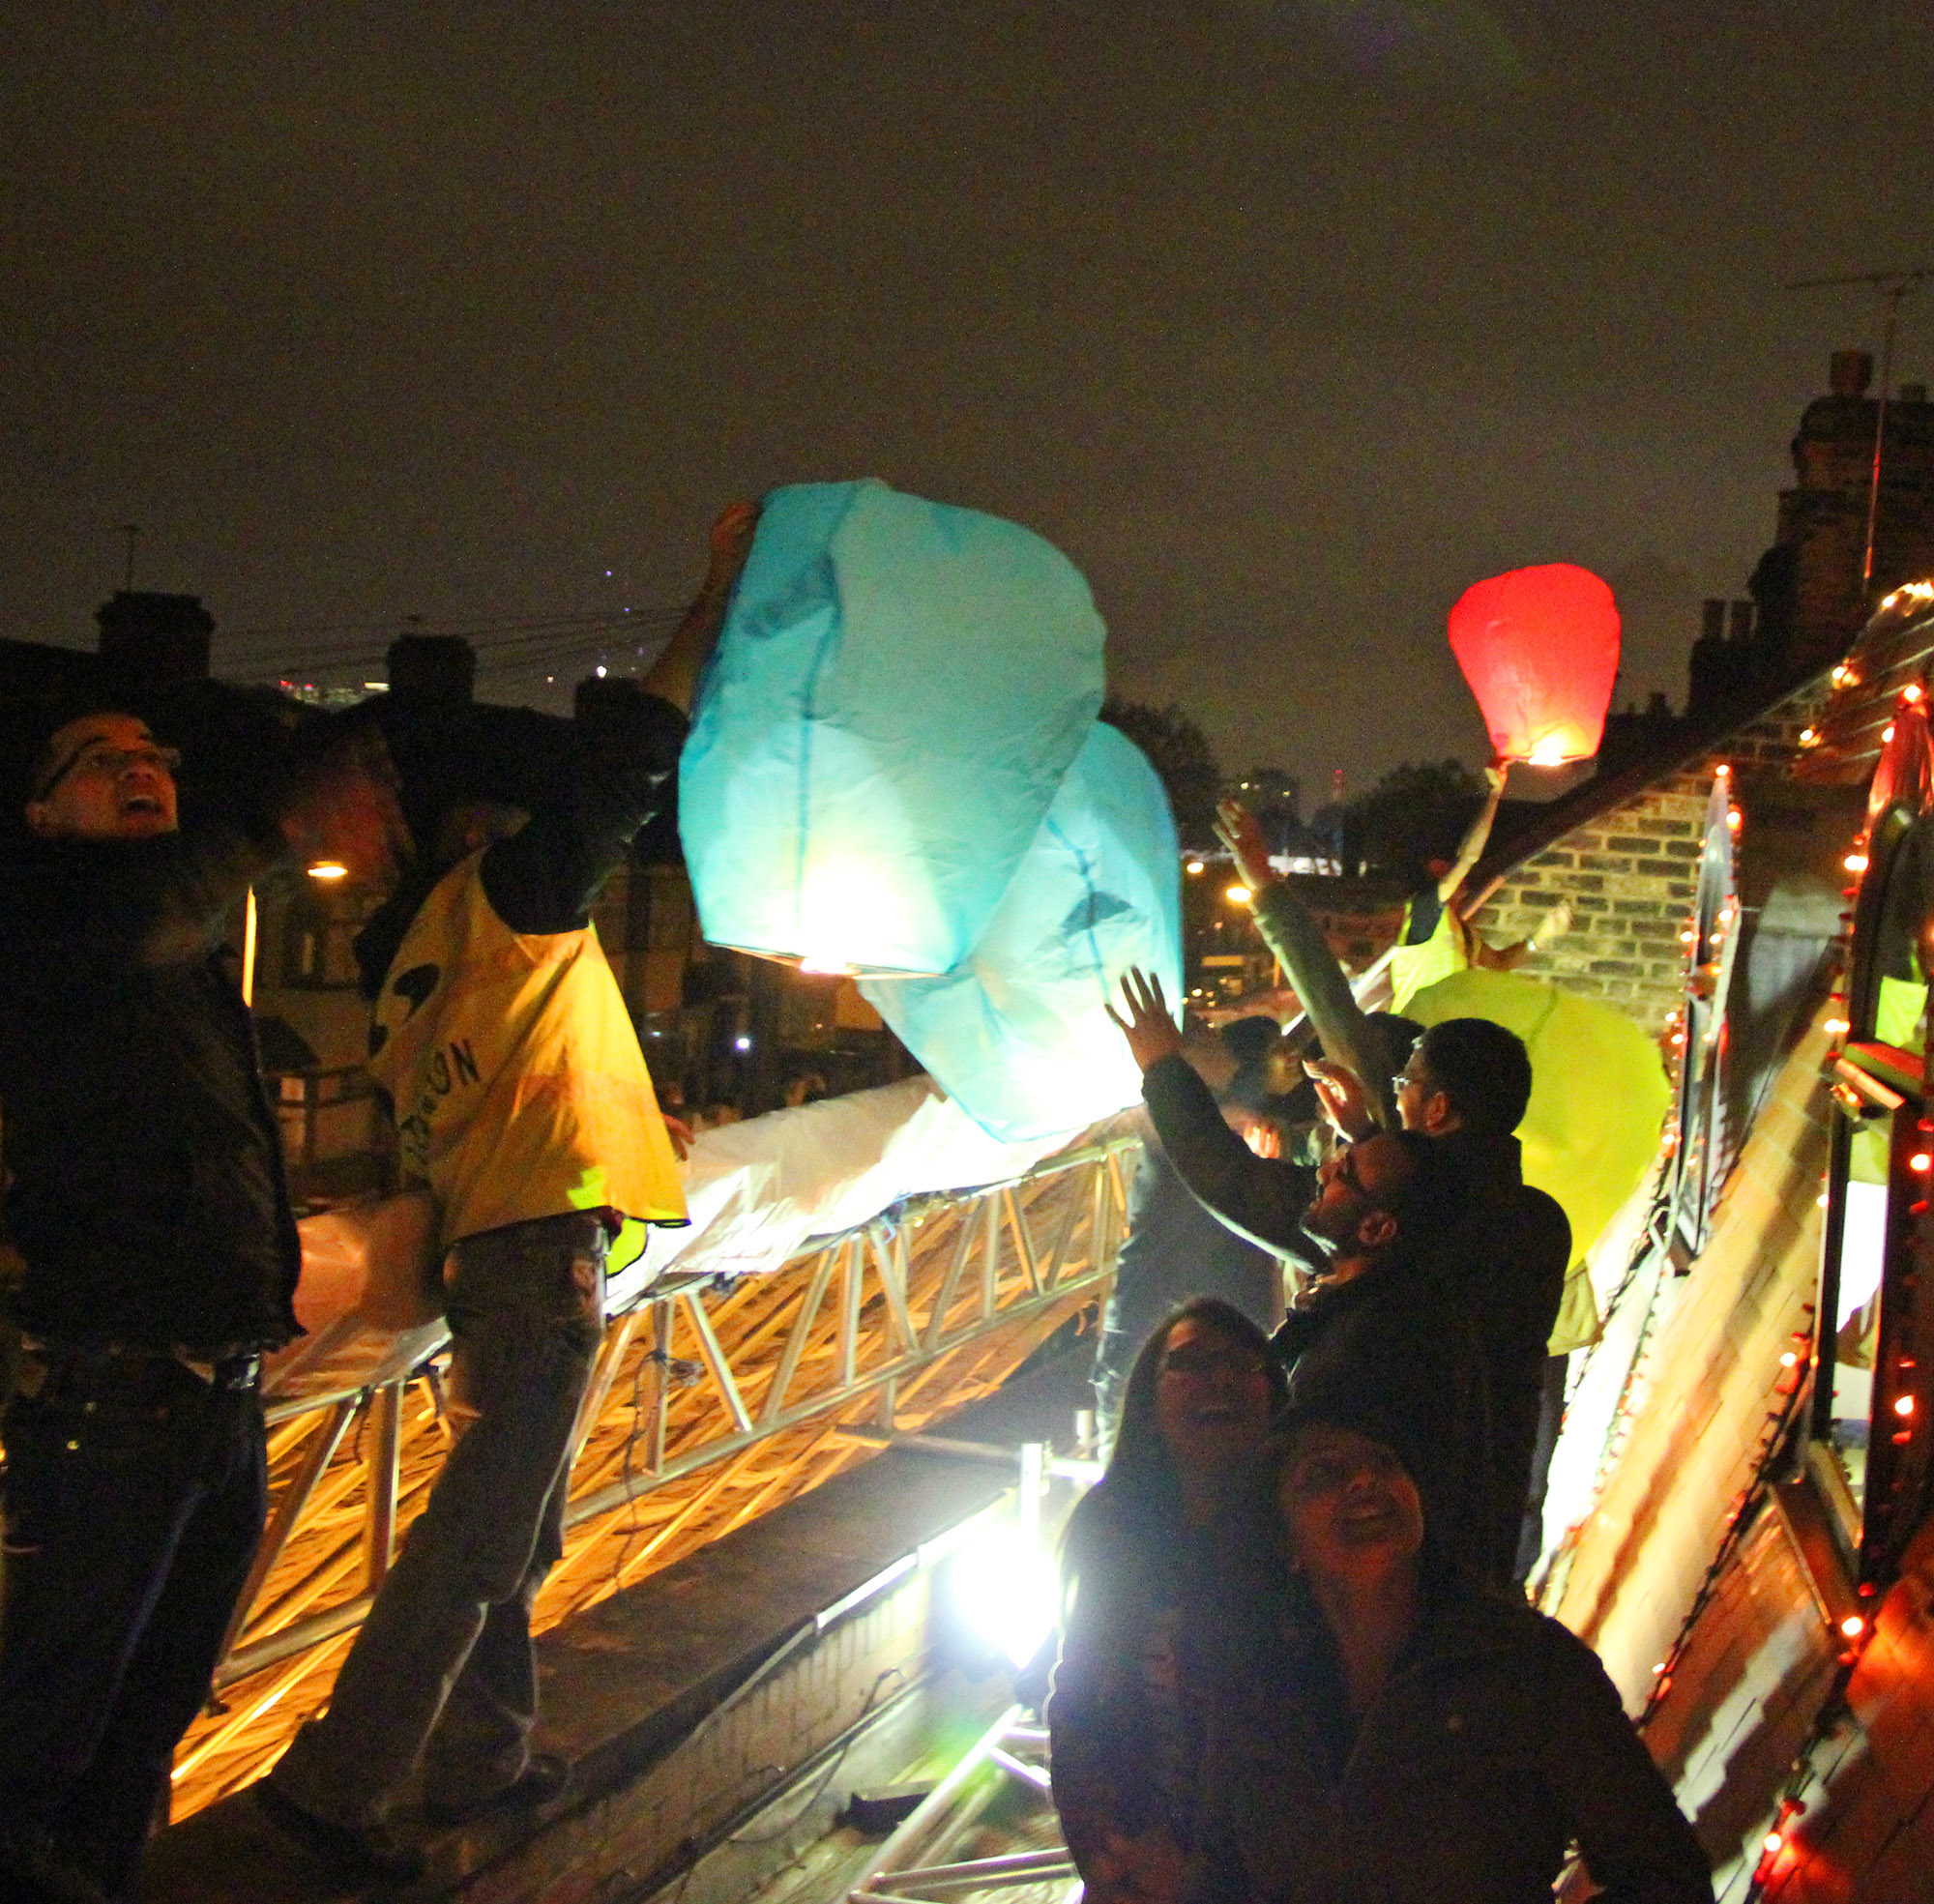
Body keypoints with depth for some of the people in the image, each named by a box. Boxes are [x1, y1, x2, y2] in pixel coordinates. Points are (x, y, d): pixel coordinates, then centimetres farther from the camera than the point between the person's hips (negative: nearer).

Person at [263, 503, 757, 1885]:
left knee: (507, 1529, 17)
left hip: (490, 1240, 9)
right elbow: (631, 762, -12)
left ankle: (480, 1758, 26)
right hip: (544, 1241, -9)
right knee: (481, 1533, -7)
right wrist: (723, 586, -6)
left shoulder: (411, 953, 19)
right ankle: (337, 1780, -4)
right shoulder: (503, 895, -6)